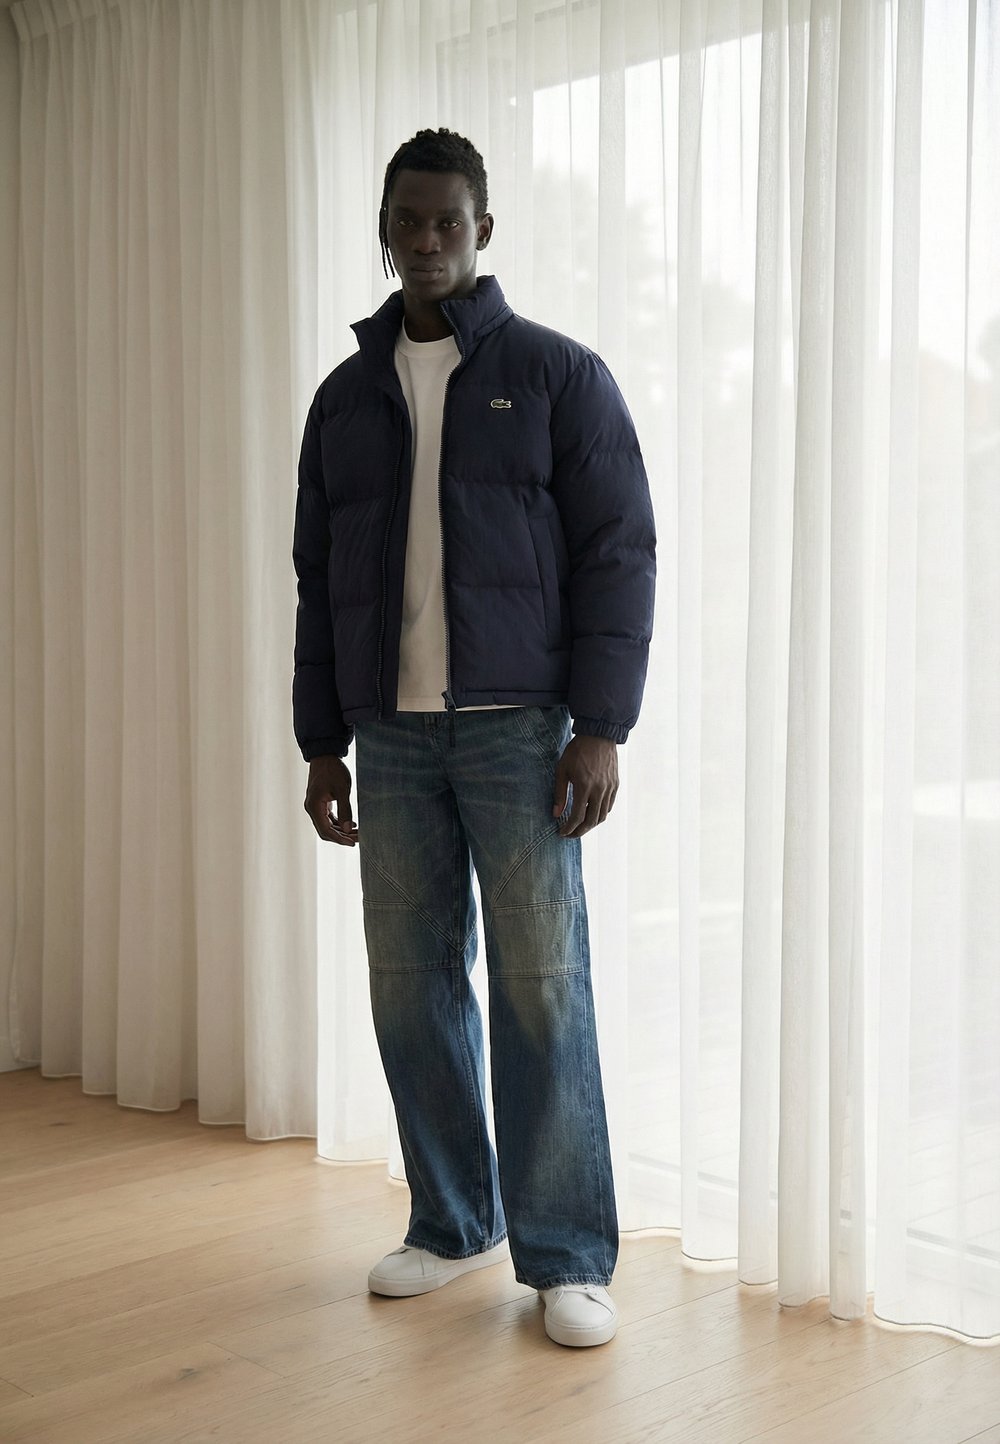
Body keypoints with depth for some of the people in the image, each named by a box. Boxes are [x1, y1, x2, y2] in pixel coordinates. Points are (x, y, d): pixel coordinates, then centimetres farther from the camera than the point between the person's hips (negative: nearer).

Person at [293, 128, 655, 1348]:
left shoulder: (557, 374, 2)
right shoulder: (346, 396, 14)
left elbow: (617, 553, -3)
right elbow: (318, 580, 15)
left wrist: (600, 727, -10)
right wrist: (321, 742, 10)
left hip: (517, 726, -4)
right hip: (391, 733, 4)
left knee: (540, 986, -4)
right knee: (412, 986, 5)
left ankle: (566, 1257, 5)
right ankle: (452, 1225, 20)